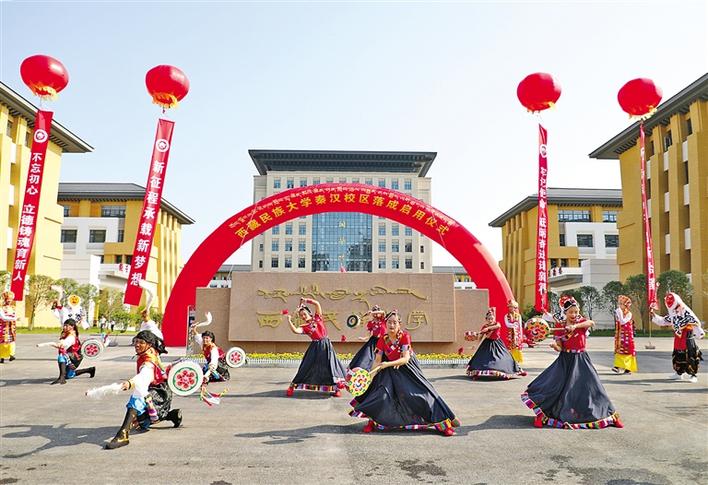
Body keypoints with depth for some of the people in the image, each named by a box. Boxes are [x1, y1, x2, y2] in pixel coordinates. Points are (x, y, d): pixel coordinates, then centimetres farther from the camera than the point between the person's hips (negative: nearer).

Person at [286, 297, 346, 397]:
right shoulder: (304, 327, 1)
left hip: (326, 345, 0)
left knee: (329, 365, -1)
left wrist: (306, 300, -1)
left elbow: (317, 304, -2)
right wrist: (289, 321, -15)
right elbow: (295, 330, -20)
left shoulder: (317, 318, 4)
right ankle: (293, 386, 8)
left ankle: (336, 388, 7)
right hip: (315, 347, 0)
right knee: (307, 366, 1)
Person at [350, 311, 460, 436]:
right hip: (391, 370, 2)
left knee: (422, 390, -3)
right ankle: (372, 421, 6)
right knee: (382, 392, -14)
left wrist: (387, 364, -35)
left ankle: (443, 422, 8)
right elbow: (377, 361, -9)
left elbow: (405, 359, -25)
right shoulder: (382, 340, -11)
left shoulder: (405, 336, -19)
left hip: (408, 368, -2)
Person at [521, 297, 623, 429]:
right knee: (554, 386, -6)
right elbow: (560, 347, -4)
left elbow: (591, 322, -27)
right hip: (565, 360, 0)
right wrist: (555, 346, -28)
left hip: (580, 360, 0)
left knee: (589, 385, 1)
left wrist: (575, 325, -41)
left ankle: (610, 415, 17)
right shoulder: (560, 327, -1)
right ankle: (542, 415, 4)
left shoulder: (581, 322, -2)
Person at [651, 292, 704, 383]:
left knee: (690, 357, -8)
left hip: (687, 339, -8)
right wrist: (653, 314, 10)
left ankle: (692, 375, 0)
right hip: (677, 339, 8)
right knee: (677, 356, 14)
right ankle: (678, 373, 26)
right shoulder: (672, 315, 11)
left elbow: (695, 323, -21)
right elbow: (662, 321, 18)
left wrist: (700, 333, -30)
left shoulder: (687, 312, -14)